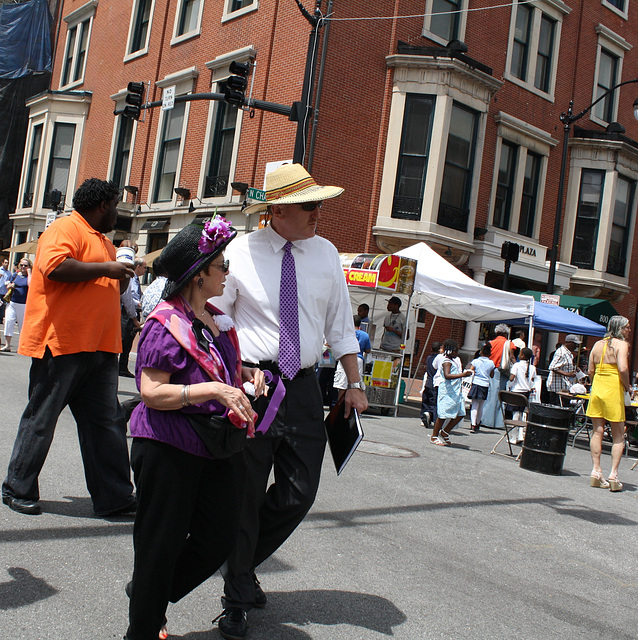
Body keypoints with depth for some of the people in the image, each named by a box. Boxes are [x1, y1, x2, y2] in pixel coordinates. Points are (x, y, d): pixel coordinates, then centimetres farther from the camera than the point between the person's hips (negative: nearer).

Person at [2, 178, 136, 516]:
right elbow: (55, 267, -25)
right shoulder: (65, 229, -6)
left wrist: (122, 277, 13)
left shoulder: (102, 241, 23)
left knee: (107, 422, 6)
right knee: (41, 418, 3)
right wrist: (105, 269, -18)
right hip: (62, 344, -9)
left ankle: (114, 496, 10)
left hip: (99, 348, 9)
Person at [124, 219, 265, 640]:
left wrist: (248, 372, 7)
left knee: (219, 540, 11)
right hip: (168, 447, -8)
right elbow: (151, 391, -19)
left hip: (214, 447, 8)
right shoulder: (167, 323, -13)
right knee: (162, 542, 6)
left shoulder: (217, 320, 11)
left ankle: (153, 594, 35)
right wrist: (214, 389, -28)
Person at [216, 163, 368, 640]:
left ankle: (243, 565, 34)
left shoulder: (325, 253, 6)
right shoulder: (241, 252, -5)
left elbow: (340, 324, 11)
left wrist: (355, 384, 8)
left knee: (299, 494, 6)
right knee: (244, 494, 4)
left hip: (303, 386, 4)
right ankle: (237, 599, 25)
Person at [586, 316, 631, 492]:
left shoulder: (598, 344, 10)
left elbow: (590, 370, 10)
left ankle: (596, 471, 6)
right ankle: (613, 474, -1)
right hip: (613, 390, -5)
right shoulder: (621, 344, -8)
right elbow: (623, 369, -21)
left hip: (597, 387, 5)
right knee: (618, 436, 4)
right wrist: (627, 386, -6)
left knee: (598, 431, 8)